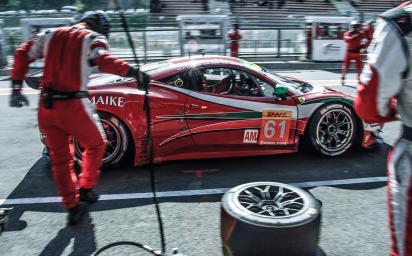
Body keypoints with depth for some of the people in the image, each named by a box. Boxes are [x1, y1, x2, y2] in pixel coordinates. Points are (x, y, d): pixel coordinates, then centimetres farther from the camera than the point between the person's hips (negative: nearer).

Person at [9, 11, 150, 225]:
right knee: (95, 144, 22)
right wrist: (134, 72, -17)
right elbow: (103, 61, -21)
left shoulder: (50, 35, 15)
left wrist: (16, 88, 17)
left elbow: (22, 54, 14)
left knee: (59, 157, 16)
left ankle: (72, 207, 21)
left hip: (46, 105, 5)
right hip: (73, 105, -5)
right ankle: (85, 190, 26)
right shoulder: (93, 38, -1)